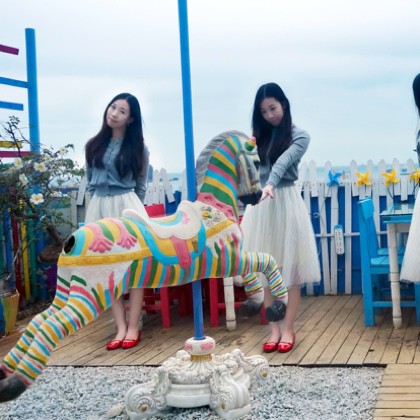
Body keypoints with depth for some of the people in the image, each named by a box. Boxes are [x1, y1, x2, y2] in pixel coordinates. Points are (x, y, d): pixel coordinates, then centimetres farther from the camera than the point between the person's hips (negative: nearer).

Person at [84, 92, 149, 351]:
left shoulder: (138, 148, 1)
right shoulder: (94, 145, 9)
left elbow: (140, 186, 10)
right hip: (99, 208, 4)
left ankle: (133, 327, 6)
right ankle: (121, 327, 8)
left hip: (127, 207, -3)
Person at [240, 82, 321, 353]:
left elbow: (283, 162, -21)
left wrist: (270, 185, -38)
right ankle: (275, 329, 15)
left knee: (289, 270, 0)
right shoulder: (259, 136, 12)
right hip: (259, 206, 4)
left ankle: (288, 329, 8)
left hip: (286, 204, -4)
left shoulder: (299, 136, -1)